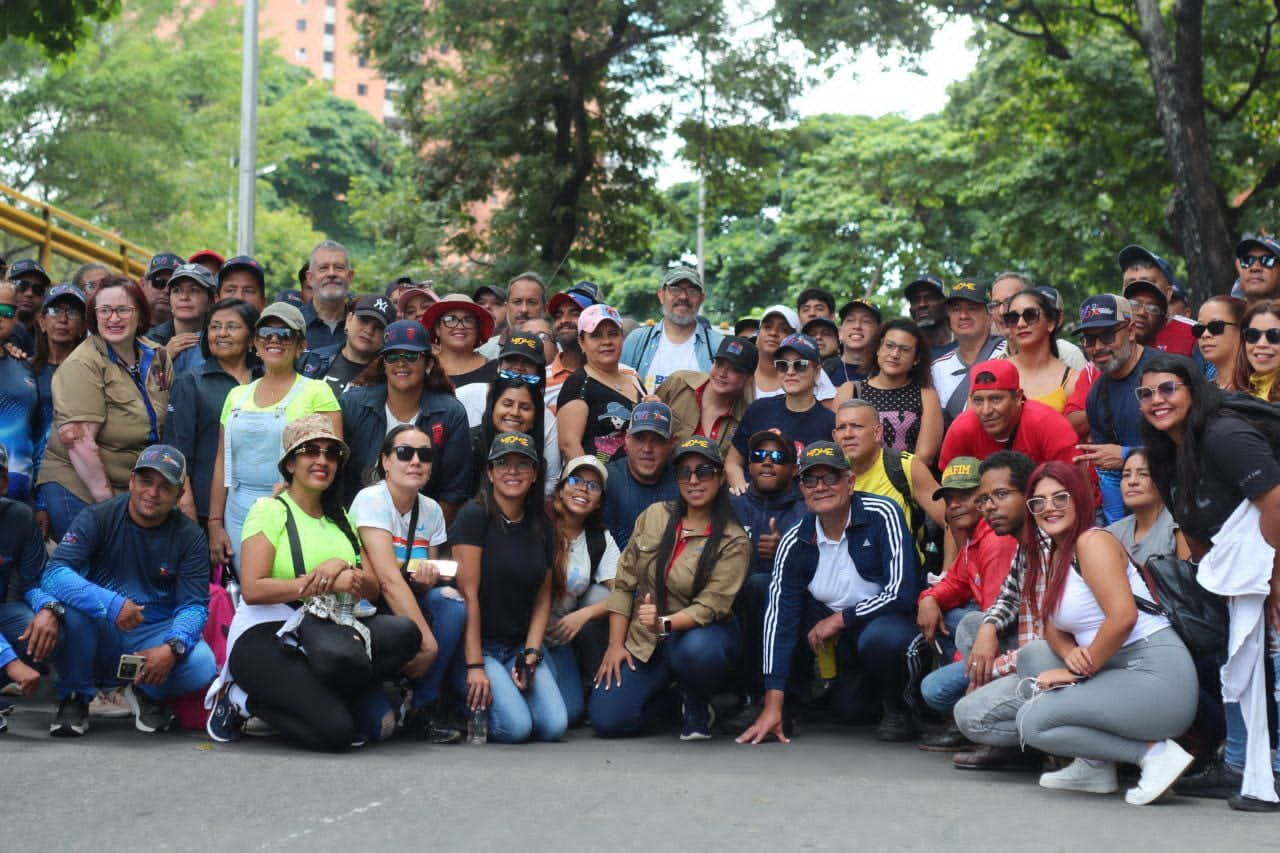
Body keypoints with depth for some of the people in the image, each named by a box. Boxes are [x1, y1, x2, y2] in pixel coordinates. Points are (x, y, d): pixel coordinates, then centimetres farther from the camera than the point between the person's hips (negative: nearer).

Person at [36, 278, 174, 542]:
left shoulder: (158, 357, 6)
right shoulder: (81, 366, -13)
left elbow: (170, 424, 16)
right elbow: (78, 441, -19)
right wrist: (107, 501, -19)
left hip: (137, 490, 6)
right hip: (78, 489, -6)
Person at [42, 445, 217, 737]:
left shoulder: (190, 536, -5)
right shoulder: (98, 517, -9)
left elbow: (194, 605, -9)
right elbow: (53, 575, -22)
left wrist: (172, 647, -32)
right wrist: (111, 604, -38)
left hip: (154, 636, 1)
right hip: (98, 633, 0)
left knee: (202, 665, -30)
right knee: (68, 599, -32)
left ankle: (146, 692, 6)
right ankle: (75, 696, -7)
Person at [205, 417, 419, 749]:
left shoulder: (340, 519, 19)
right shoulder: (270, 510, -1)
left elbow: (372, 589, 10)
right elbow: (252, 589, -14)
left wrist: (342, 565, -13)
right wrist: (331, 583, -14)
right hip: (266, 635, -6)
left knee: (403, 633, -23)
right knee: (335, 732, -26)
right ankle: (239, 699, -1)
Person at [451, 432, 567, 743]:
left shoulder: (542, 529, 9)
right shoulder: (475, 516, -10)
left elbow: (543, 599, 10)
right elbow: (468, 594, -15)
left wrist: (530, 654, -6)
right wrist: (475, 666, -19)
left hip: (520, 646, 6)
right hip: (476, 645, -5)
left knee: (554, 726, -15)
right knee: (515, 726, -23)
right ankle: (463, 706, 6)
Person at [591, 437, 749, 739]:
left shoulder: (734, 541, -10)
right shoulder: (654, 516, 1)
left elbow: (711, 606, -18)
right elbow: (624, 582, 4)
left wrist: (664, 623, -35)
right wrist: (615, 644, -1)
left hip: (698, 633, -3)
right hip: (643, 643, 3)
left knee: (697, 650, -41)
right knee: (606, 720, -13)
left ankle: (697, 708, -5)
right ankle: (671, 693, 18)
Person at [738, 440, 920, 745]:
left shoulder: (882, 515, -16)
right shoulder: (795, 543, -5)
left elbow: (902, 593, -22)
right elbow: (779, 619, -9)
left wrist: (839, 619, -14)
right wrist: (772, 705, -15)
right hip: (847, 637, 6)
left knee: (881, 637, -33)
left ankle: (896, 709, -6)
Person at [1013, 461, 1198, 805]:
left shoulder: (1093, 542, -10)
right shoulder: (1055, 556, 18)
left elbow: (1123, 617, -22)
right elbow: (1054, 628, 15)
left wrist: (1082, 671, -12)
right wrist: (1070, 654, -8)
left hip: (1158, 676, -9)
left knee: (1032, 722, -14)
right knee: (1031, 655, 15)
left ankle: (1155, 752, -10)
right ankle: (1094, 765, 8)